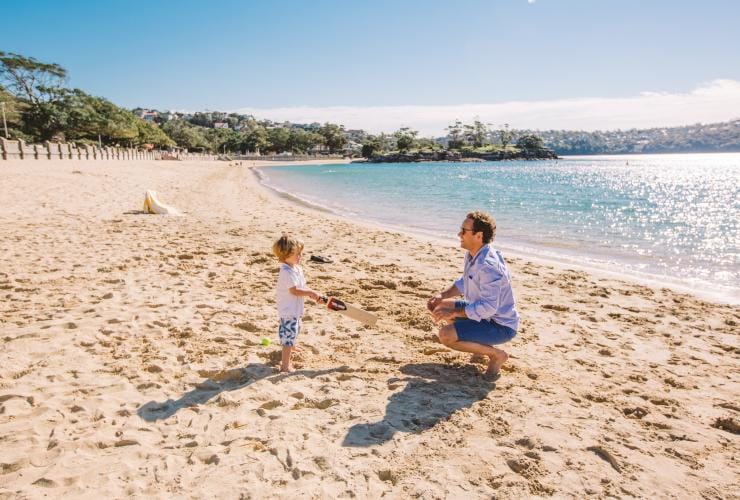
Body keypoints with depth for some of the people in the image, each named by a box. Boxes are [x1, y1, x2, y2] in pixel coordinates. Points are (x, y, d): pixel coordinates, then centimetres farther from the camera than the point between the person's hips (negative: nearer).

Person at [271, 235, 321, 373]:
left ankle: (289, 353, 57)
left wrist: (311, 294, -2)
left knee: (294, 332, 32)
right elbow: (294, 290, -31)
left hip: (295, 310, 11)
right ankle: (285, 366, -2)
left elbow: (302, 286, 12)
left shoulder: (297, 268, 7)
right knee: (289, 337, -8)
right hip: (288, 311, -11)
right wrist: (310, 292, -24)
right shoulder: (287, 272, -26)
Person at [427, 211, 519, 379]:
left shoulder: (488, 266, -31)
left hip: (501, 326, -10)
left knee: (446, 335, -25)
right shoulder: (472, 255, 1)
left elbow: (488, 307, -33)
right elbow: (464, 282, 16)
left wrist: (453, 313, -26)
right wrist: (442, 295, 0)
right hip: (486, 313, 10)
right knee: (438, 306, 13)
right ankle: (481, 343, 14)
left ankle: (496, 354, -6)